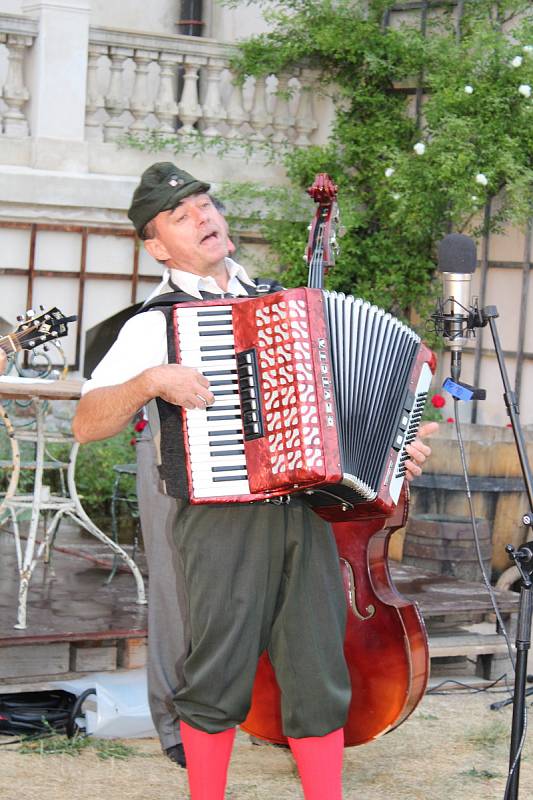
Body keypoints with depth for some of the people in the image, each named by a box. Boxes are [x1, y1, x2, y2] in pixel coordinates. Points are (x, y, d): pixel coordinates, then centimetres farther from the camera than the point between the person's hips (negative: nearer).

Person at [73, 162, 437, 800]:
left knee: (318, 675, 5)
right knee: (220, 677, 1)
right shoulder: (157, 324, 2)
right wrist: (150, 381, -18)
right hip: (222, 518, -4)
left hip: (306, 513, 4)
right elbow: (86, 425, -4)